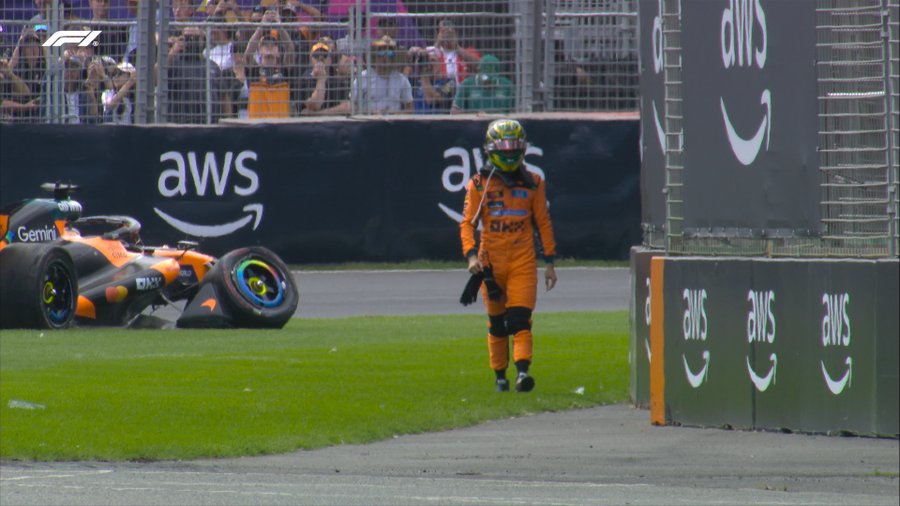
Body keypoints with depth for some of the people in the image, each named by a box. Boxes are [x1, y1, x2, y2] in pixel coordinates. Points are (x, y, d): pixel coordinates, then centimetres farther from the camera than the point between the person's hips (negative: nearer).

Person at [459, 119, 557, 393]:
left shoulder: (532, 183, 5)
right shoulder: (479, 184, 1)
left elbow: (543, 223, 11)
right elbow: (467, 222, 1)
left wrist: (549, 262, 8)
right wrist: (471, 255, -14)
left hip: (523, 262, -1)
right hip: (491, 262, 1)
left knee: (520, 319, -14)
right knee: (497, 323, 9)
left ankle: (522, 370, -24)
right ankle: (499, 375, 20)